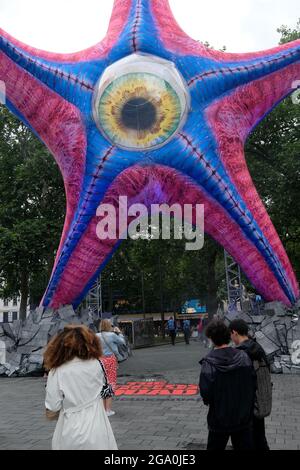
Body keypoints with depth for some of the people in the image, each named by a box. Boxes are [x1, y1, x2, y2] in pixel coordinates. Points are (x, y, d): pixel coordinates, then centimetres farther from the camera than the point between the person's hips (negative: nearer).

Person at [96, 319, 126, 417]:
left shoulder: (97, 336, -1)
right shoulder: (112, 335, -11)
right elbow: (123, 342, 2)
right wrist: (119, 332, 16)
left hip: (100, 360, 4)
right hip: (110, 360, -4)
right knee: (111, 384, 3)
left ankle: (103, 408, 18)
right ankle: (108, 410, 3)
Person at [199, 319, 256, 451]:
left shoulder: (209, 362, -19)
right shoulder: (243, 357, -8)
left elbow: (205, 392, -22)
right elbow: (253, 384, -3)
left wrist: (207, 400, 0)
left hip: (219, 420, -3)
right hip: (243, 417, 3)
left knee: (215, 446, 15)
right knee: (244, 446, 15)